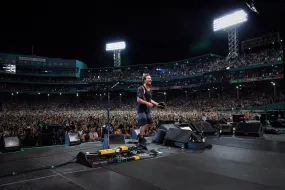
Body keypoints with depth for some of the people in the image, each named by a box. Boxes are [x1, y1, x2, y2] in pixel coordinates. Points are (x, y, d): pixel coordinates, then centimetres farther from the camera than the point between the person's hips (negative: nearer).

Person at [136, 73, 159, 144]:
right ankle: (141, 138, 6)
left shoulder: (149, 89, 14)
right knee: (143, 124, -7)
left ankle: (140, 134, 29)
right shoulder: (141, 88, -14)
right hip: (142, 109, -9)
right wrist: (147, 103, -24)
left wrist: (155, 103, 11)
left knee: (150, 123, 14)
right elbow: (138, 99, -20)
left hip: (147, 109, 9)